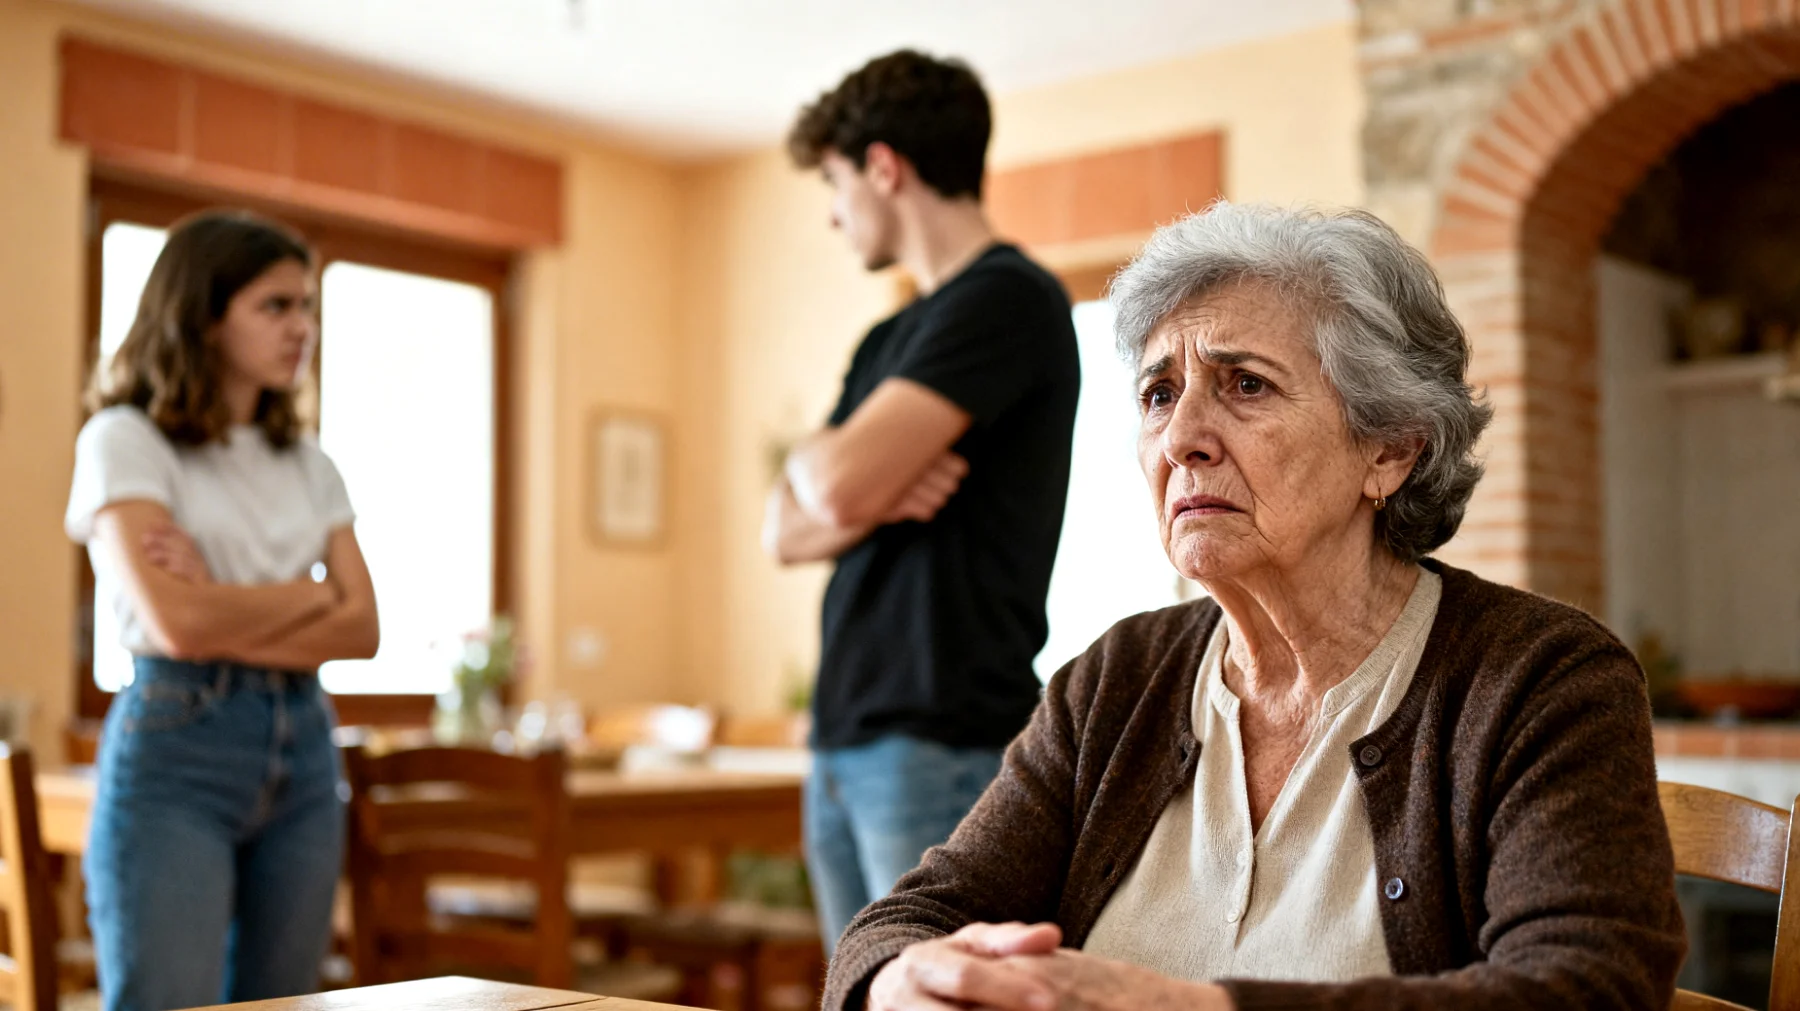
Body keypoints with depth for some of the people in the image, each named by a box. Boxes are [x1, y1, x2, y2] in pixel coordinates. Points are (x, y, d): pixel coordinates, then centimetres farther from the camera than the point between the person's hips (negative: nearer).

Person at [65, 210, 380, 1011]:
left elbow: (362, 629, 4)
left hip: (302, 745, 6)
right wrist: (311, 594, -2)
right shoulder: (126, 441, -3)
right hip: (178, 744, -6)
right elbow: (178, 624, -17)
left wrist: (232, 617, -10)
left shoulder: (308, 463, 14)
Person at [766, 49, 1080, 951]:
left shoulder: (1007, 298, -9)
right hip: (846, 746, 8)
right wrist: (881, 495, -6)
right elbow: (787, 531, 14)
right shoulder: (890, 341, 18)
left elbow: (842, 486, -19)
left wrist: (811, 458, 4)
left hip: (944, 749, -8)